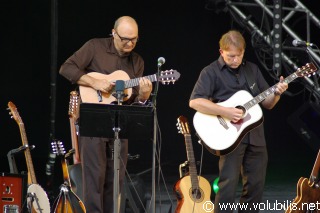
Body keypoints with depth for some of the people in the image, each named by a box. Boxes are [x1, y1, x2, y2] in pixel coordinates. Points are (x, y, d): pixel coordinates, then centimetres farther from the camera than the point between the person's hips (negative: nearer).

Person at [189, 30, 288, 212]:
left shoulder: (252, 69, 15)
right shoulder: (211, 72, -3)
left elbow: (267, 103, 16)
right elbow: (195, 102, -16)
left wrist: (277, 93, -6)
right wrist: (225, 111, -23)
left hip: (255, 136, 5)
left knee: (256, 184, 6)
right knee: (228, 183, -11)